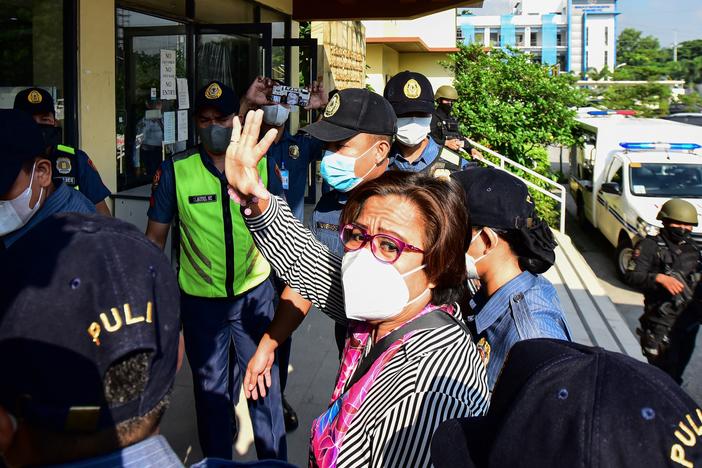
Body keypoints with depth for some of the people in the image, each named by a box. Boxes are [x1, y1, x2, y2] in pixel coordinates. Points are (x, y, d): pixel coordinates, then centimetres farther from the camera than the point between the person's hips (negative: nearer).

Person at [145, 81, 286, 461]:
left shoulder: (261, 163, -6)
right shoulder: (175, 170, -11)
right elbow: (155, 236, -3)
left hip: (255, 292, 1)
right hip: (200, 298, 0)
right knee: (210, 387, 17)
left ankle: (275, 459, 30)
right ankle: (217, 460, 37)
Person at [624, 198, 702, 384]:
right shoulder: (650, 246, -10)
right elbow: (631, 275, -18)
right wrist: (660, 278, -31)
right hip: (662, 324, -7)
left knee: (678, 371, 18)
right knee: (664, 373, -6)